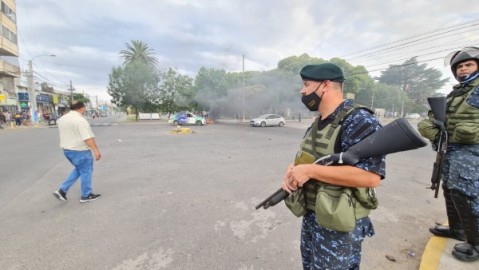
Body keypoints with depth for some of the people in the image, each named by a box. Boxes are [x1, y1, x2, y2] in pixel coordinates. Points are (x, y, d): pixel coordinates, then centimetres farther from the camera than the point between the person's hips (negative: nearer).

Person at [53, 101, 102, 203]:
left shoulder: (62, 119, 11)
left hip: (66, 149, 9)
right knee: (86, 171, 3)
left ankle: (62, 190, 19)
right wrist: (96, 150, -26)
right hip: (80, 150, -9)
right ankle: (86, 196, 12)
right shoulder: (80, 120, -19)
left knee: (78, 169, 23)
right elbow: (88, 138, -25)